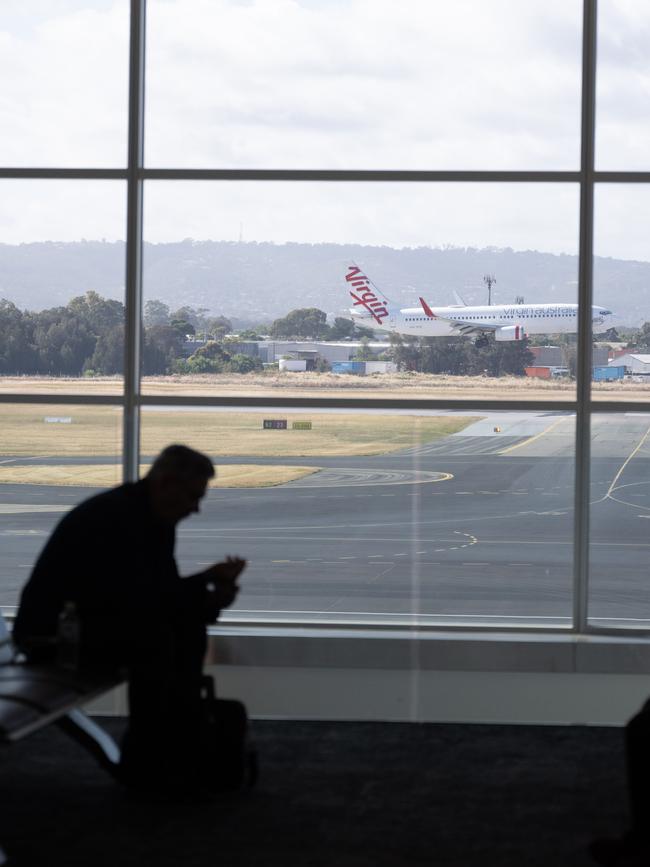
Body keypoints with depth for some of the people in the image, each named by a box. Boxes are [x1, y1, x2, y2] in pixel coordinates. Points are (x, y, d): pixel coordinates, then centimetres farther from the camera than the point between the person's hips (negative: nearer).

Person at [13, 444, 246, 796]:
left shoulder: (155, 520, 6)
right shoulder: (112, 516, -25)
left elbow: (163, 591, 9)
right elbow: (134, 596, -30)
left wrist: (208, 584, -10)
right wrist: (207, 581, -22)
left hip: (85, 620, 10)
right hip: (49, 632, -10)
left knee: (189, 625, 3)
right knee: (152, 636, -27)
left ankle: (184, 746, 4)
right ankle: (143, 764, -16)